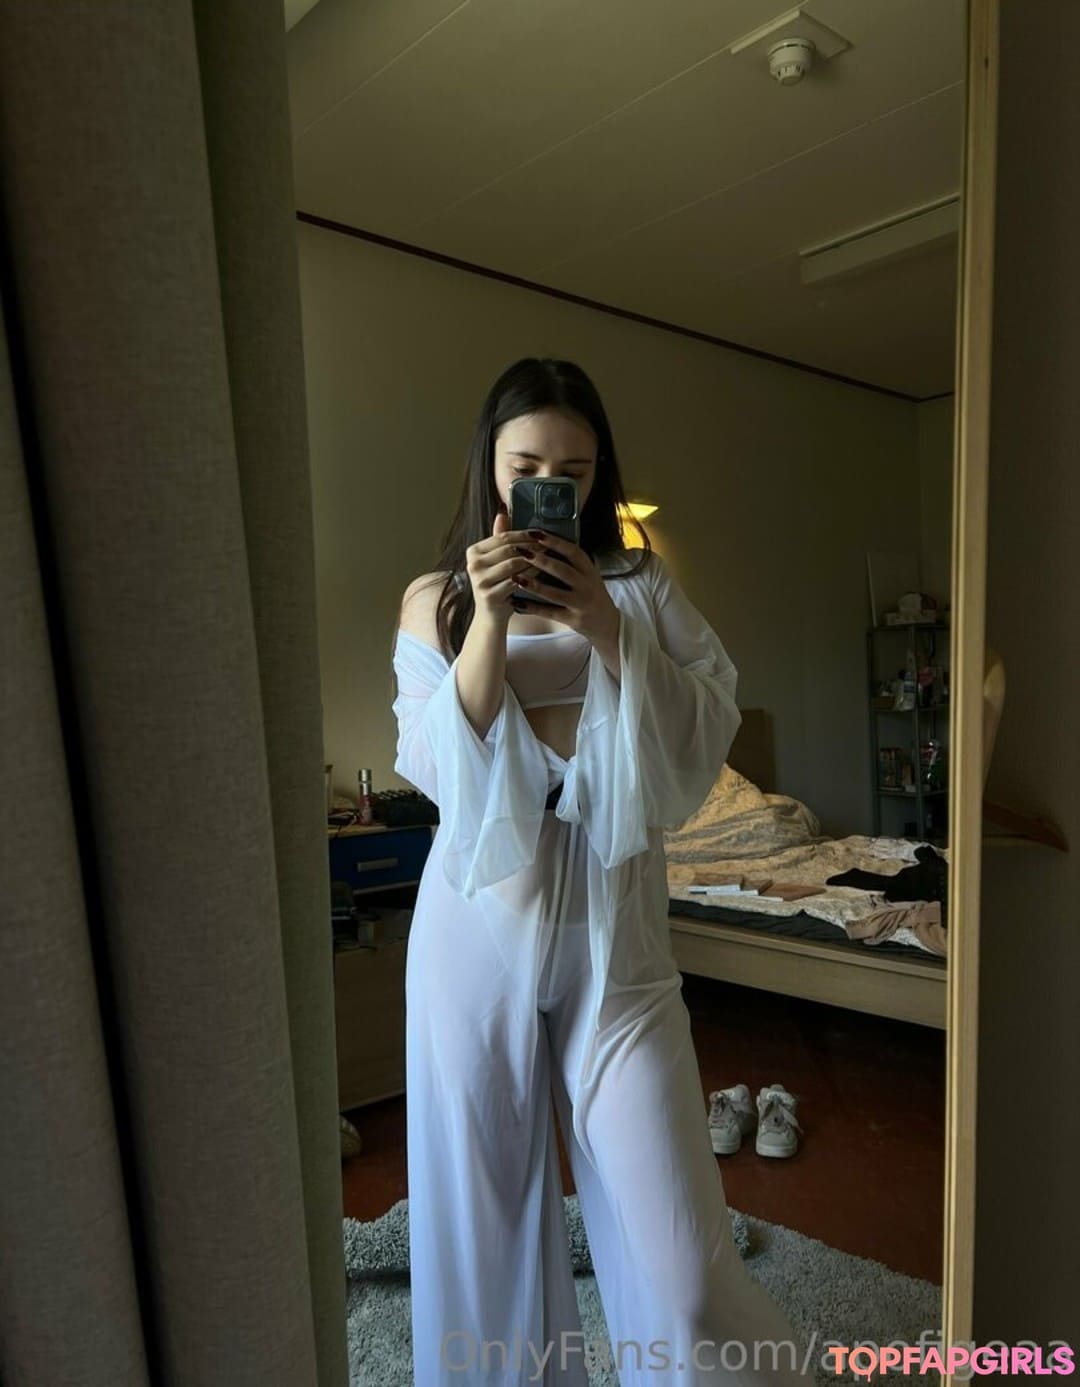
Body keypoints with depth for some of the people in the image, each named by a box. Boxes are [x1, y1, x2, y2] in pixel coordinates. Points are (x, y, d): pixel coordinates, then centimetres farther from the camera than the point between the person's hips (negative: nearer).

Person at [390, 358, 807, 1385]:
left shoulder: (640, 586, 5)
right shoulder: (434, 599, 4)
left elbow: (710, 732, -3)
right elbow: (434, 767, -6)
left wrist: (607, 628, -15)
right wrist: (490, 621, -17)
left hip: (610, 923, 0)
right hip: (481, 923, 1)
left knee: (665, 1212, 1)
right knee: (483, 1194, 14)